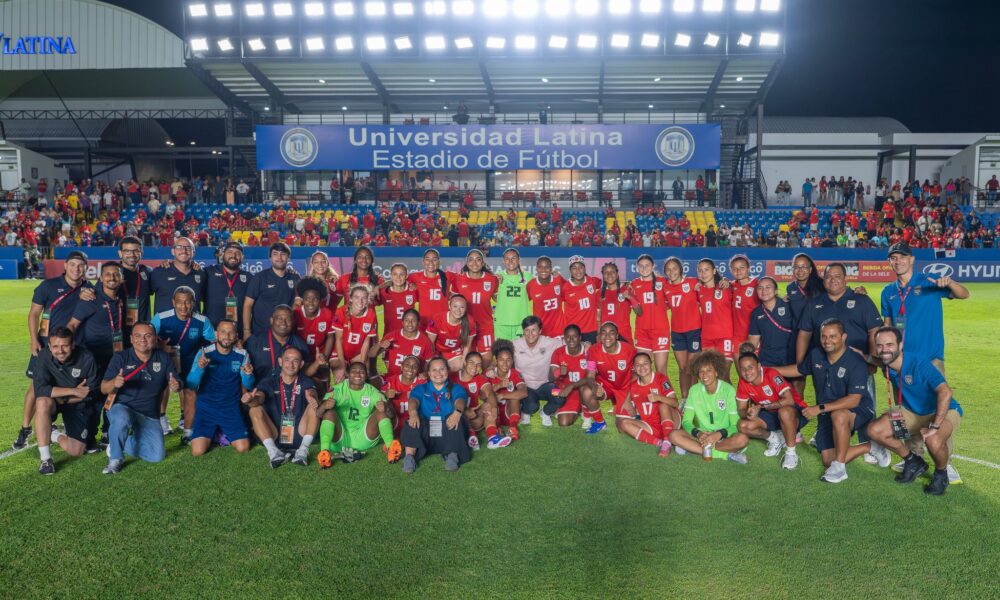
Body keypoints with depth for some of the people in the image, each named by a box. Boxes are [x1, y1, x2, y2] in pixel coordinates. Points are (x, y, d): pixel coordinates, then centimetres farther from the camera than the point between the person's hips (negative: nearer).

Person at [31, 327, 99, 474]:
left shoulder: (87, 358, -20)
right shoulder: (44, 356, -20)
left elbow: (92, 393, -13)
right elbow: (40, 389, -29)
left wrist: (64, 399, -21)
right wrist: (74, 391, -33)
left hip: (78, 405, 0)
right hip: (53, 402, 0)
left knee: (76, 451, -12)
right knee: (42, 402, -39)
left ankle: (55, 435, 24)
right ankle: (45, 459, -27)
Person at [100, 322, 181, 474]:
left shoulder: (163, 358, 1)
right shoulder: (120, 358, -5)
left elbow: (176, 384, 3)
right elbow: (103, 389, -8)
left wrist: (176, 386, -22)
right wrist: (114, 383, -32)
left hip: (149, 417, 3)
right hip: (122, 408, -3)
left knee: (157, 456, -11)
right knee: (122, 419, -40)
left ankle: (122, 443, 16)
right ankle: (115, 459, -15)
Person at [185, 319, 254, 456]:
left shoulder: (242, 355, -3)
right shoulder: (204, 353, -8)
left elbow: (248, 386, -2)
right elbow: (191, 385, -13)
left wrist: (248, 374, -25)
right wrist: (199, 368, -33)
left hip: (231, 408, 1)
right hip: (206, 407, -1)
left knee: (243, 448, -12)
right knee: (198, 451, -16)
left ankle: (224, 433, 21)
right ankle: (210, 434, 19)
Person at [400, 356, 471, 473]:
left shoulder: (456, 389, 16)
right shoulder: (420, 388, 19)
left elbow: (460, 401, -8)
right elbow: (413, 401, -4)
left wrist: (457, 412, -35)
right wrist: (413, 413, -31)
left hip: (448, 429, -1)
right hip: (424, 430, 1)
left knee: (457, 422, -30)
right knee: (411, 422, -27)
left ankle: (452, 455, -34)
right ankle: (409, 456, -38)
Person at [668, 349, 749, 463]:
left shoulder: (728, 390, -8)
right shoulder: (694, 390, 0)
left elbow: (735, 425, -10)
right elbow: (686, 421, -2)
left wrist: (719, 434, -29)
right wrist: (698, 433, -23)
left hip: (724, 438, -3)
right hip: (702, 436, 3)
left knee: (742, 439, -34)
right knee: (674, 435, -24)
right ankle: (726, 454, -25)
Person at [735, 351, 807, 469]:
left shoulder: (771, 374, -27)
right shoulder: (743, 382, -10)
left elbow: (789, 401, -34)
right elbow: (741, 410, -4)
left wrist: (761, 407, -30)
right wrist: (748, 413, -29)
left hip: (795, 411, -6)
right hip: (771, 415, 6)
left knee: (784, 412, -41)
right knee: (743, 426, -17)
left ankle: (791, 453, -19)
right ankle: (774, 438, 9)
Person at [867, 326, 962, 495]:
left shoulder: (919, 363, -30)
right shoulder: (888, 367, -8)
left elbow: (945, 392, -42)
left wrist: (934, 427, -42)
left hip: (943, 411, -7)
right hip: (912, 412, 7)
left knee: (934, 442, -38)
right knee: (875, 430, -11)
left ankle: (941, 474, -1)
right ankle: (913, 462, 14)